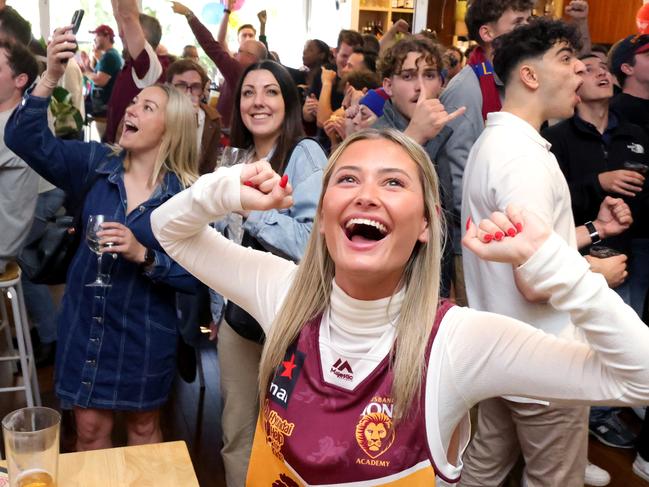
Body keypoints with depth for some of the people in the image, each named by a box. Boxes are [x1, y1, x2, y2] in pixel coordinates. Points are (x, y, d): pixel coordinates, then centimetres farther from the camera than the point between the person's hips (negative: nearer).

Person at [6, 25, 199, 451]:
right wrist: (51, 77, -27)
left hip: (146, 330, -2)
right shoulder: (96, 163, -4)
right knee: (90, 428, 14)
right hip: (85, 321, 2)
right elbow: (26, 141, -16)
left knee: (144, 425, 17)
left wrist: (143, 255, -28)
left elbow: (194, 275, -14)